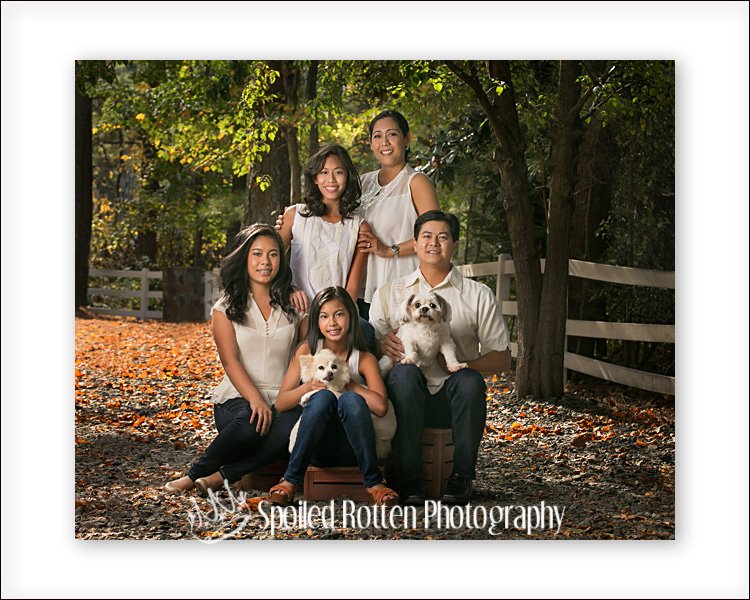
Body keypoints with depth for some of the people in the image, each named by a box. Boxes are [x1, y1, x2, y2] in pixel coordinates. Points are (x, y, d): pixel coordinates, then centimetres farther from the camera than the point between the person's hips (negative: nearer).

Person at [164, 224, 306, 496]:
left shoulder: (294, 305, 14)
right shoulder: (226, 308, 7)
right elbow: (230, 361, -5)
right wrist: (256, 400, -21)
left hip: (283, 400, 2)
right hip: (238, 398, -2)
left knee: (294, 426, -35)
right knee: (250, 422, -38)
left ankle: (222, 476, -28)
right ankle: (196, 474, -18)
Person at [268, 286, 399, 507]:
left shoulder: (364, 359, 2)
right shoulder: (307, 351, 4)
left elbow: (381, 406, -14)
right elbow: (280, 403, 0)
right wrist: (309, 387, -18)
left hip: (350, 448, 0)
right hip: (316, 447, 0)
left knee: (350, 399, -30)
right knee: (323, 396, -30)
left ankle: (373, 483, -25)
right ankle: (291, 480, -26)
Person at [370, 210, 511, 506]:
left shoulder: (478, 295, 9)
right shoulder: (389, 293, 13)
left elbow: (501, 358, 5)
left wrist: (464, 365, -15)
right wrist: (383, 344, -17)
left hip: (453, 399, 0)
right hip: (408, 395, 0)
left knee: (470, 380, -33)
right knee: (405, 371, -33)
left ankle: (462, 476, -16)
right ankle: (410, 478, -25)